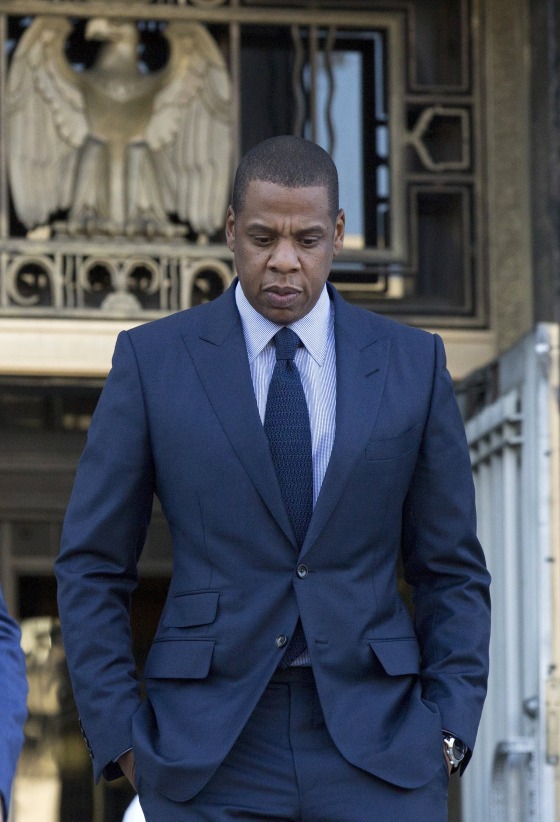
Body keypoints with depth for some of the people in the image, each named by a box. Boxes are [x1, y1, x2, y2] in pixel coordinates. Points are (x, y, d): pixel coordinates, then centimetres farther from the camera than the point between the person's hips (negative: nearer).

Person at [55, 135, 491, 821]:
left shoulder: (412, 364, 7)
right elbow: (92, 567, 5)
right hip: (207, 760, -1)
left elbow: (450, 571, 11)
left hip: (374, 742, 1)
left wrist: (450, 731, 0)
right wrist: (118, 735, -3)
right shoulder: (152, 360, 3)